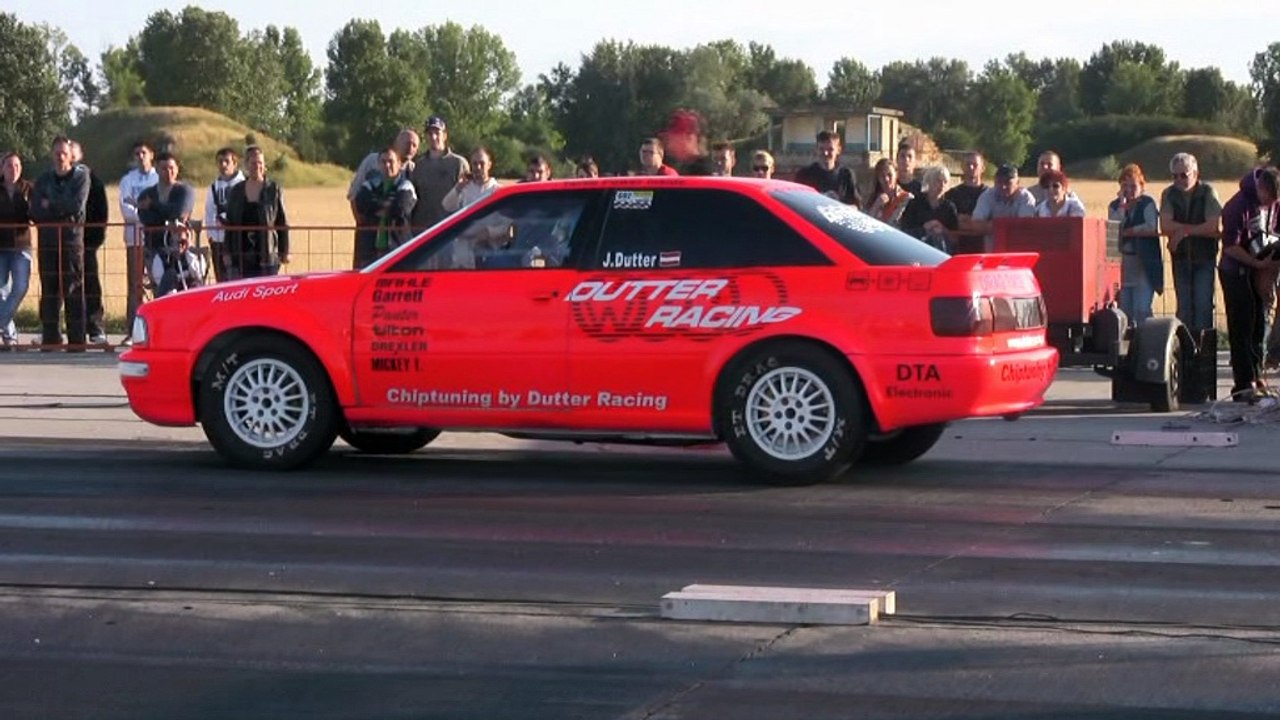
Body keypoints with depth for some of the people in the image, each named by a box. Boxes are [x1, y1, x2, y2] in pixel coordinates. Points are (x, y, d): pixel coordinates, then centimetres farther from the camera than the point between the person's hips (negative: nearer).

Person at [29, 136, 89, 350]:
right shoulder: (44, 179, 12)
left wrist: (50, 205, -3)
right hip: (47, 240, 3)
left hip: (72, 238, -3)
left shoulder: (81, 176, 4)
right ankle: (49, 337, 4)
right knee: (49, 289, 1)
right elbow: (36, 212, 2)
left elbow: (77, 205, -10)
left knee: (74, 289, -6)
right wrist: (63, 209, -7)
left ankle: (77, 338, -6)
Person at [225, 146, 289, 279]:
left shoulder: (274, 190, 2)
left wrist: (284, 252, -1)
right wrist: (227, 253, 6)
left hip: (268, 256, -2)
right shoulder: (235, 192, 9)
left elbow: (283, 223, 2)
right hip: (240, 257, 2)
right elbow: (229, 225, 11)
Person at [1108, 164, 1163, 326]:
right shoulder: (1115, 206, 11)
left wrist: (1127, 231, -6)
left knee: (1142, 310, -12)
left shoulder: (1148, 203, 1)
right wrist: (1122, 205, -8)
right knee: (1124, 312, 2)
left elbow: (1153, 228, -15)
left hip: (1145, 265, -4)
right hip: (1122, 263, 4)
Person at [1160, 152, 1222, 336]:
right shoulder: (1169, 194, 1)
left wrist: (1183, 230, -12)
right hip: (1180, 257, 3)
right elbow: (1165, 226, -11)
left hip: (1204, 258, -3)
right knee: (1183, 306, 4)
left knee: (1203, 305, -9)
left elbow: (1213, 228, -16)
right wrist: (1198, 228, -14)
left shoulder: (1208, 192, -7)